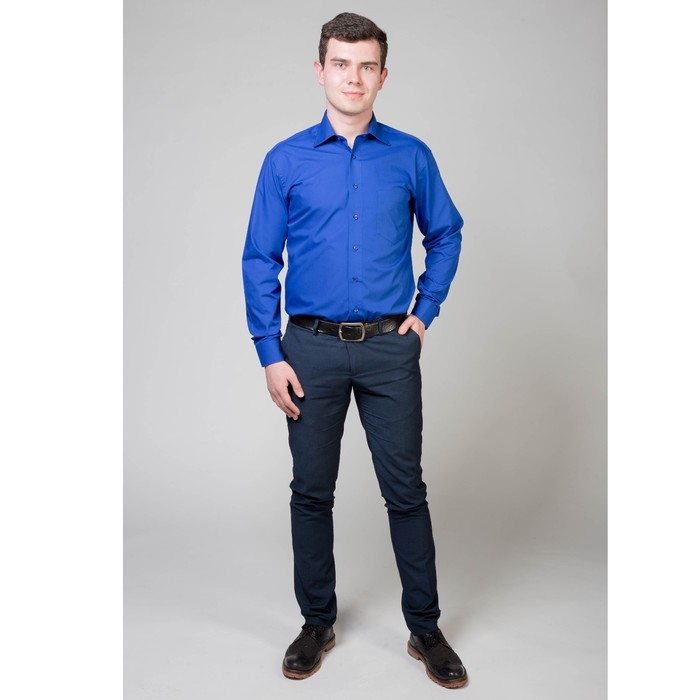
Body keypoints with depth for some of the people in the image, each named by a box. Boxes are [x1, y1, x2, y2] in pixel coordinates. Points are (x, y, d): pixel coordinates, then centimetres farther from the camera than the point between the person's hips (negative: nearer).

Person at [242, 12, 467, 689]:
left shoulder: (411, 157, 3)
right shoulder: (285, 161, 1)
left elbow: (445, 235, 15)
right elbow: (260, 261, 1)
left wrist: (425, 310, 4)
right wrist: (270, 355, -4)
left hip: (389, 348, 0)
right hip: (312, 350, 1)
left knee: (406, 491, 5)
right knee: (311, 491, 10)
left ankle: (425, 629, 23)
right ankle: (317, 622, 29)